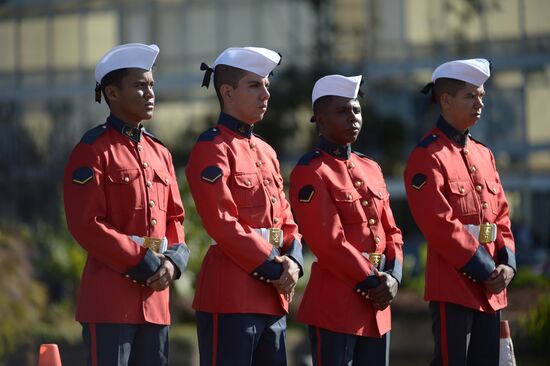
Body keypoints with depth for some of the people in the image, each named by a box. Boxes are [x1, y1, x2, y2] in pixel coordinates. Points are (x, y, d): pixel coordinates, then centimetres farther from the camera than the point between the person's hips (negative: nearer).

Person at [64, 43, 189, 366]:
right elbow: (86, 225, -14)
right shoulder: (92, 151, -7)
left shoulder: (160, 153, 16)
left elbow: (175, 218, 19)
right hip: (110, 299, -7)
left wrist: (172, 260, -2)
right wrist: (144, 264, -15)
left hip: (155, 297, 7)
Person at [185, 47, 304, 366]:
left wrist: (291, 262, -2)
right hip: (231, 297, -9)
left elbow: (285, 219, 18)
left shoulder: (266, 152, 18)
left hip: (273, 297, 9)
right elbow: (222, 222, -17)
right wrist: (272, 268, -16)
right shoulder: (212, 150, -9)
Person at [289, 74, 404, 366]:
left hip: (377, 306, 8)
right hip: (334, 306, -8)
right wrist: (372, 283, -13)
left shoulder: (370, 169, 15)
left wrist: (392, 278, -3)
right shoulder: (310, 172, -9)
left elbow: (391, 232, 15)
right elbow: (329, 242, -16)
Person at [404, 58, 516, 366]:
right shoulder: (427, 156, -9)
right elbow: (440, 224, -16)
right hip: (454, 287, -8)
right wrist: (485, 270, -15)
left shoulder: (484, 154, 15)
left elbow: (501, 215, 16)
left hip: (490, 290, 8)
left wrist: (507, 263, -1)